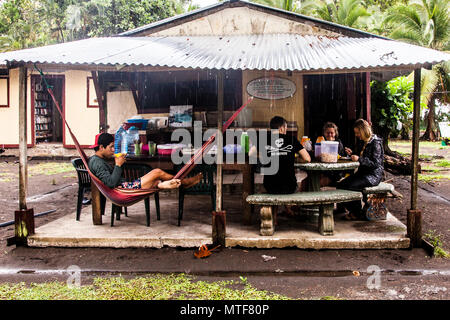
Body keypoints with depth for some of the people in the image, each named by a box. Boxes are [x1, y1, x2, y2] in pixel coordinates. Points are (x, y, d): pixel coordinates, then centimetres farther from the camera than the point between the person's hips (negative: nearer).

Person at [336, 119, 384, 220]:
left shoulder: (375, 142, -12)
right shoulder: (361, 141, 13)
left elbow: (376, 163, -17)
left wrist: (359, 159, -24)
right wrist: (352, 154, 7)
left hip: (374, 175, -8)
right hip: (362, 172, 9)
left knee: (350, 186, -27)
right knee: (340, 185, -11)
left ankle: (357, 214, -8)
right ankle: (352, 211, 0)